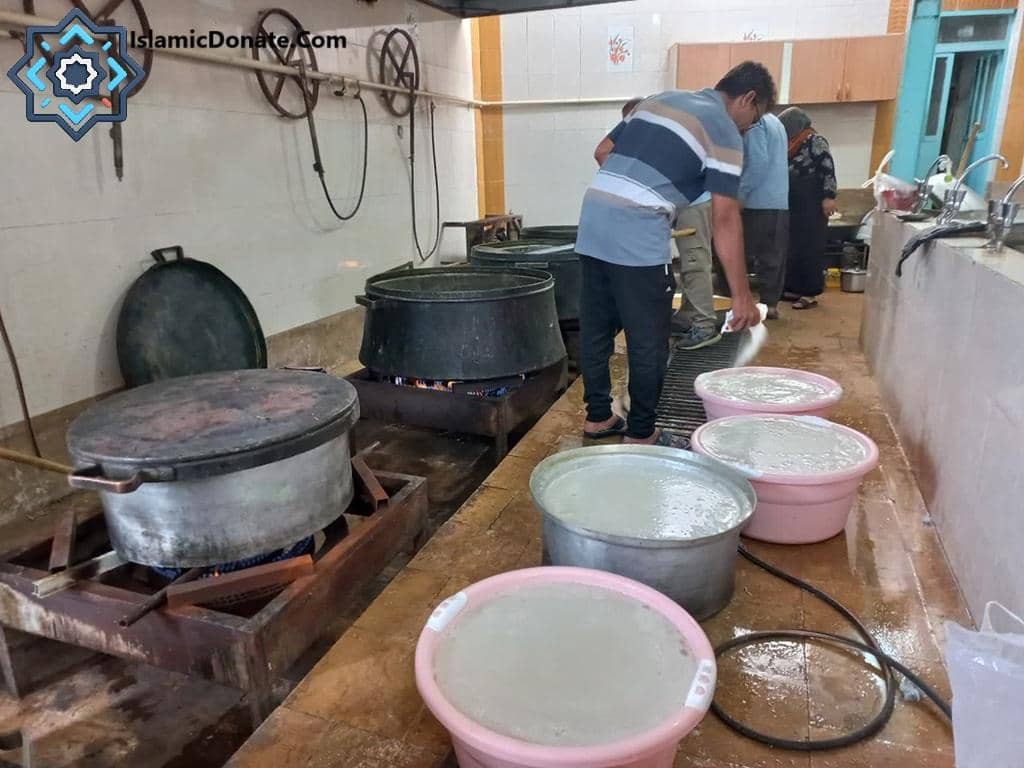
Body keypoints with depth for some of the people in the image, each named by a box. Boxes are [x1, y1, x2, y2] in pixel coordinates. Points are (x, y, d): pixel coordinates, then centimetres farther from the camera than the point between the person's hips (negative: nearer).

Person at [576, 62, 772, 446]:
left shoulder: (660, 98, 22)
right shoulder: (724, 131, 0)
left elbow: (603, 151, 21)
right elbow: (724, 219, -7)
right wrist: (741, 295, -6)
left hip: (594, 221, 8)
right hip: (638, 237, -8)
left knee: (596, 328, 14)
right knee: (648, 342, 4)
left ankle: (597, 416, 25)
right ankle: (641, 433, 14)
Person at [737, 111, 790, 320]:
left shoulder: (754, 123, -8)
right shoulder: (775, 121, 20)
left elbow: (758, 163, -17)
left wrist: (739, 194, -12)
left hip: (760, 202, -8)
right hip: (780, 201, 8)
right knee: (775, 255, 6)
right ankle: (771, 303, 9)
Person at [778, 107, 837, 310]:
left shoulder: (815, 141, -8)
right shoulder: (793, 144, 17)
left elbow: (828, 168, -15)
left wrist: (829, 197, -22)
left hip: (812, 205, -8)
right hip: (794, 204, 8)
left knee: (811, 249, -6)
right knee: (793, 248, 8)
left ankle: (811, 294, -4)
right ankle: (795, 289, 15)